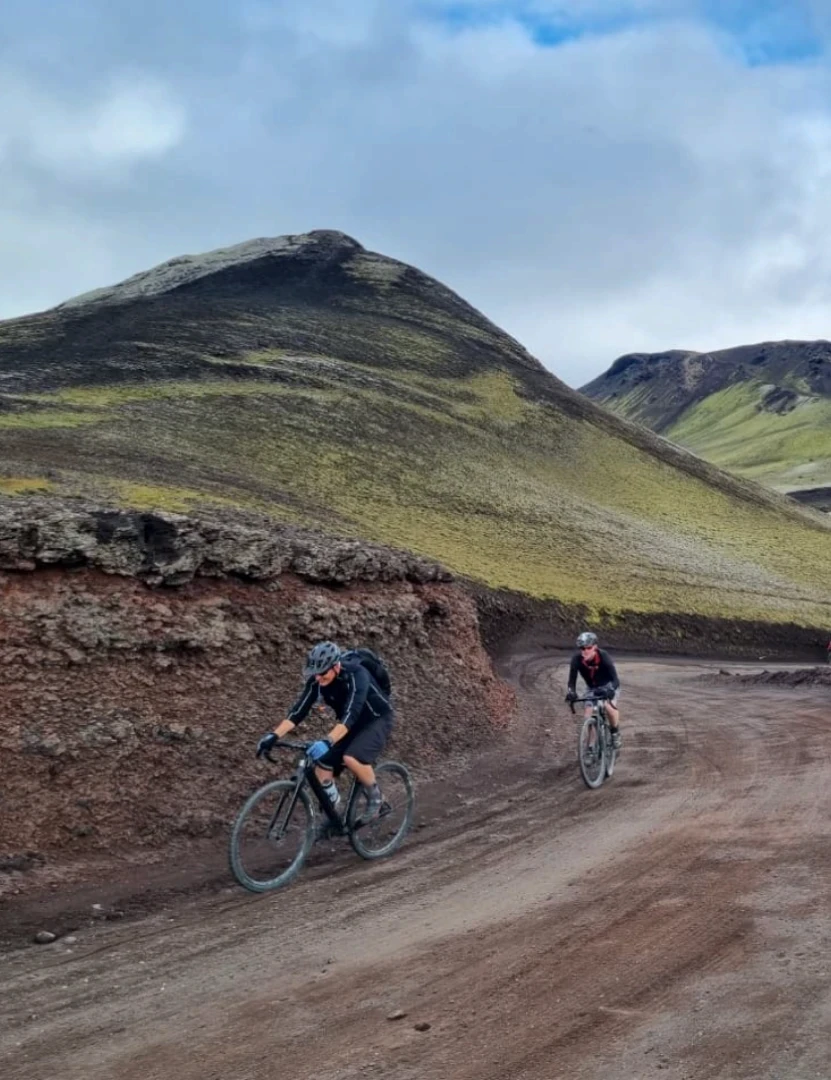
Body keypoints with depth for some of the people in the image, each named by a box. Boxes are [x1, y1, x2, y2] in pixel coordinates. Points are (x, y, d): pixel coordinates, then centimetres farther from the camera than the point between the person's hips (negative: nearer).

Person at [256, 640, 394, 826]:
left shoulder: (356, 675, -34)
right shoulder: (316, 680, -16)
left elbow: (350, 714, -45)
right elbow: (299, 710, -18)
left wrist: (327, 742, -58)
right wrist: (274, 735, -32)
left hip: (377, 719, -6)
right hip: (350, 724, 6)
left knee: (351, 758, -32)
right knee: (322, 766, -7)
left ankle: (374, 797, -6)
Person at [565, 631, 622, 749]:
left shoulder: (603, 656, -33)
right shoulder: (577, 659, -26)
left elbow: (615, 679, -36)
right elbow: (572, 679, -25)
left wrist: (610, 690, -55)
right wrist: (571, 692, -45)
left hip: (608, 685, -3)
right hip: (592, 688, 3)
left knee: (609, 706, -29)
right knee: (588, 716, -11)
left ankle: (615, 733, -3)